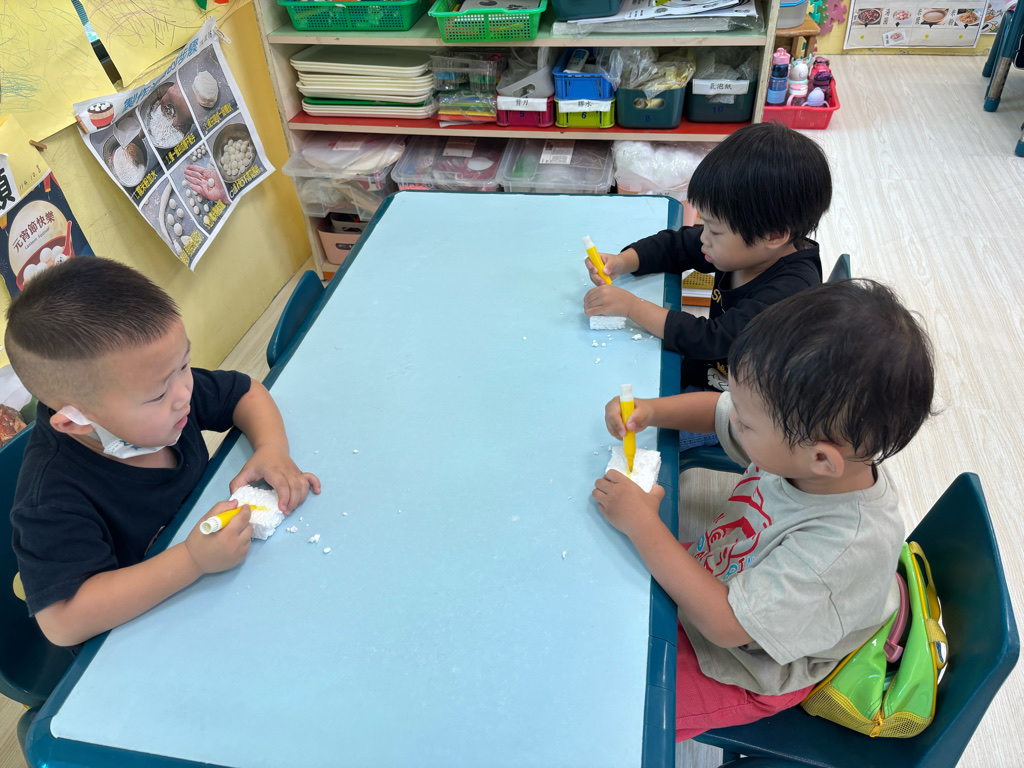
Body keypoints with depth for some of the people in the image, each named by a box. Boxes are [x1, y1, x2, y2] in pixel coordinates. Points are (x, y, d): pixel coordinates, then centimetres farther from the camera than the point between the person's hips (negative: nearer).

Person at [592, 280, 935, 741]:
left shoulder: (846, 547, -40)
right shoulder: (805, 433, -21)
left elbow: (727, 624, -34)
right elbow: (715, 410, -1)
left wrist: (642, 524, -33)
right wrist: (651, 410, -20)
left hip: (746, 670, -6)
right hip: (715, 573, 7)